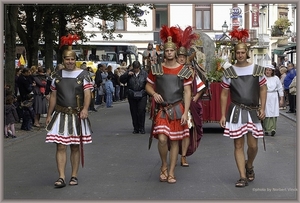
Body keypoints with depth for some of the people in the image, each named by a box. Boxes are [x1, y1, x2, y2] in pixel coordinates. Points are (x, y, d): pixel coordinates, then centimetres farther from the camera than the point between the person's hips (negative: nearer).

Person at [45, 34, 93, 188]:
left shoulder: (83, 74, -1)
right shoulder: (57, 76, 7)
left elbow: (87, 93, -8)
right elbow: (53, 96, 11)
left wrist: (85, 109, -24)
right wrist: (49, 115, 9)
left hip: (77, 116, -1)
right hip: (60, 115, 2)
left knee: (75, 146, 7)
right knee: (61, 146, -5)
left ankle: (74, 176, 16)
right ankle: (61, 177, -4)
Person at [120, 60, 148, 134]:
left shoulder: (144, 73, 4)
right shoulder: (129, 72, 5)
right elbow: (121, 80, 0)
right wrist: (127, 74, -14)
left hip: (142, 95, -2)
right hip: (132, 96, 2)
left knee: (141, 111, -10)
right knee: (134, 112, 6)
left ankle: (141, 128, 1)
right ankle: (136, 128, 16)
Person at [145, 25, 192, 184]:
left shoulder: (184, 70, 0)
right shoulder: (156, 69, 2)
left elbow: (187, 92, -1)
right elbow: (148, 86, 13)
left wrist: (185, 113, -8)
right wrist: (154, 94, -10)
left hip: (177, 109, 0)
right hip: (161, 109, 0)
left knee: (175, 140, 5)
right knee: (162, 139, -14)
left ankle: (171, 172, 15)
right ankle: (164, 165, 12)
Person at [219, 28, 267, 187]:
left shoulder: (257, 70, 1)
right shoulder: (229, 72, -2)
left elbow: (263, 89, 9)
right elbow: (224, 94, 2)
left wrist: (262, 108, 0)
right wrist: (222, 115, -1)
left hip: (253, 111, 1)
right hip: (236, 112, -1)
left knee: (253, 145, 0)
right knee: (238, 145, 0)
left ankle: (249, 166, 32)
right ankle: (243, 177, 7)